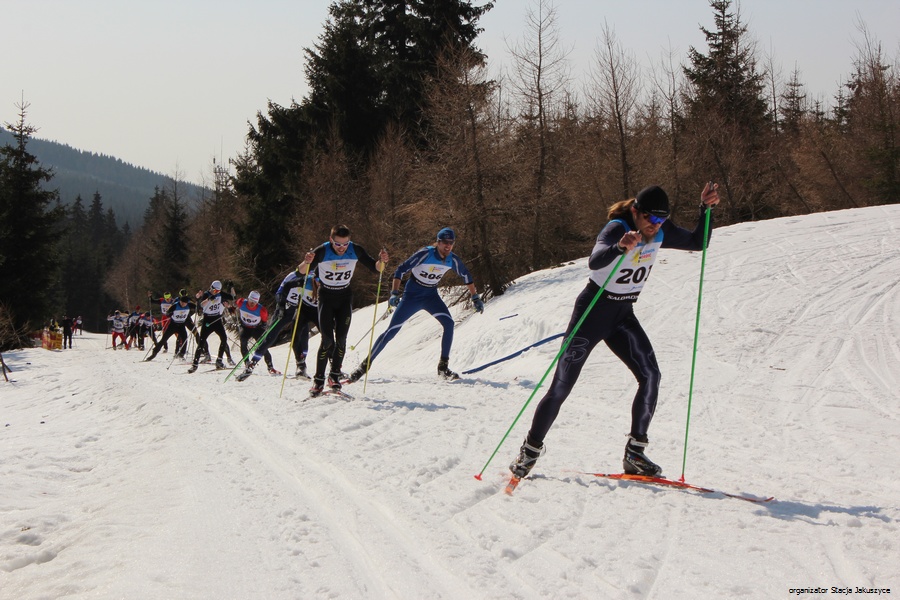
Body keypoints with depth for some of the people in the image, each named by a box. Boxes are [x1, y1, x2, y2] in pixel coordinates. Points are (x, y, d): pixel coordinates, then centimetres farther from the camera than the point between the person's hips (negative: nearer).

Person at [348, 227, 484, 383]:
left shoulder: (453, 260, -8)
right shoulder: (425, 254, -22)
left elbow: (466, 276, 11)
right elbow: (401, 270, -22)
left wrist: (476, 298, 12)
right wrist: (394, 293, -32)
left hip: (431, 296, 4)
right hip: (412, 295, -4)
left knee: (449, 323, -19)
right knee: (391, 331, -7)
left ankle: (443, 366, -11)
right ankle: (366, 364, 5)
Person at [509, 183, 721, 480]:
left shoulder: (661, 232, -2)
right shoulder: (617, 229, -23)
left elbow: (697, 243, 12)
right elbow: (594, 262, -42)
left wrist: (706, 209, -4)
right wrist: (621, 247, -62)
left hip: (623, 315, 6)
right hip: (593, 311, -6)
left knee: (650, 375, -11)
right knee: (561, 386, -6)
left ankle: (634, 453, -2)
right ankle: (530, 450, 9)